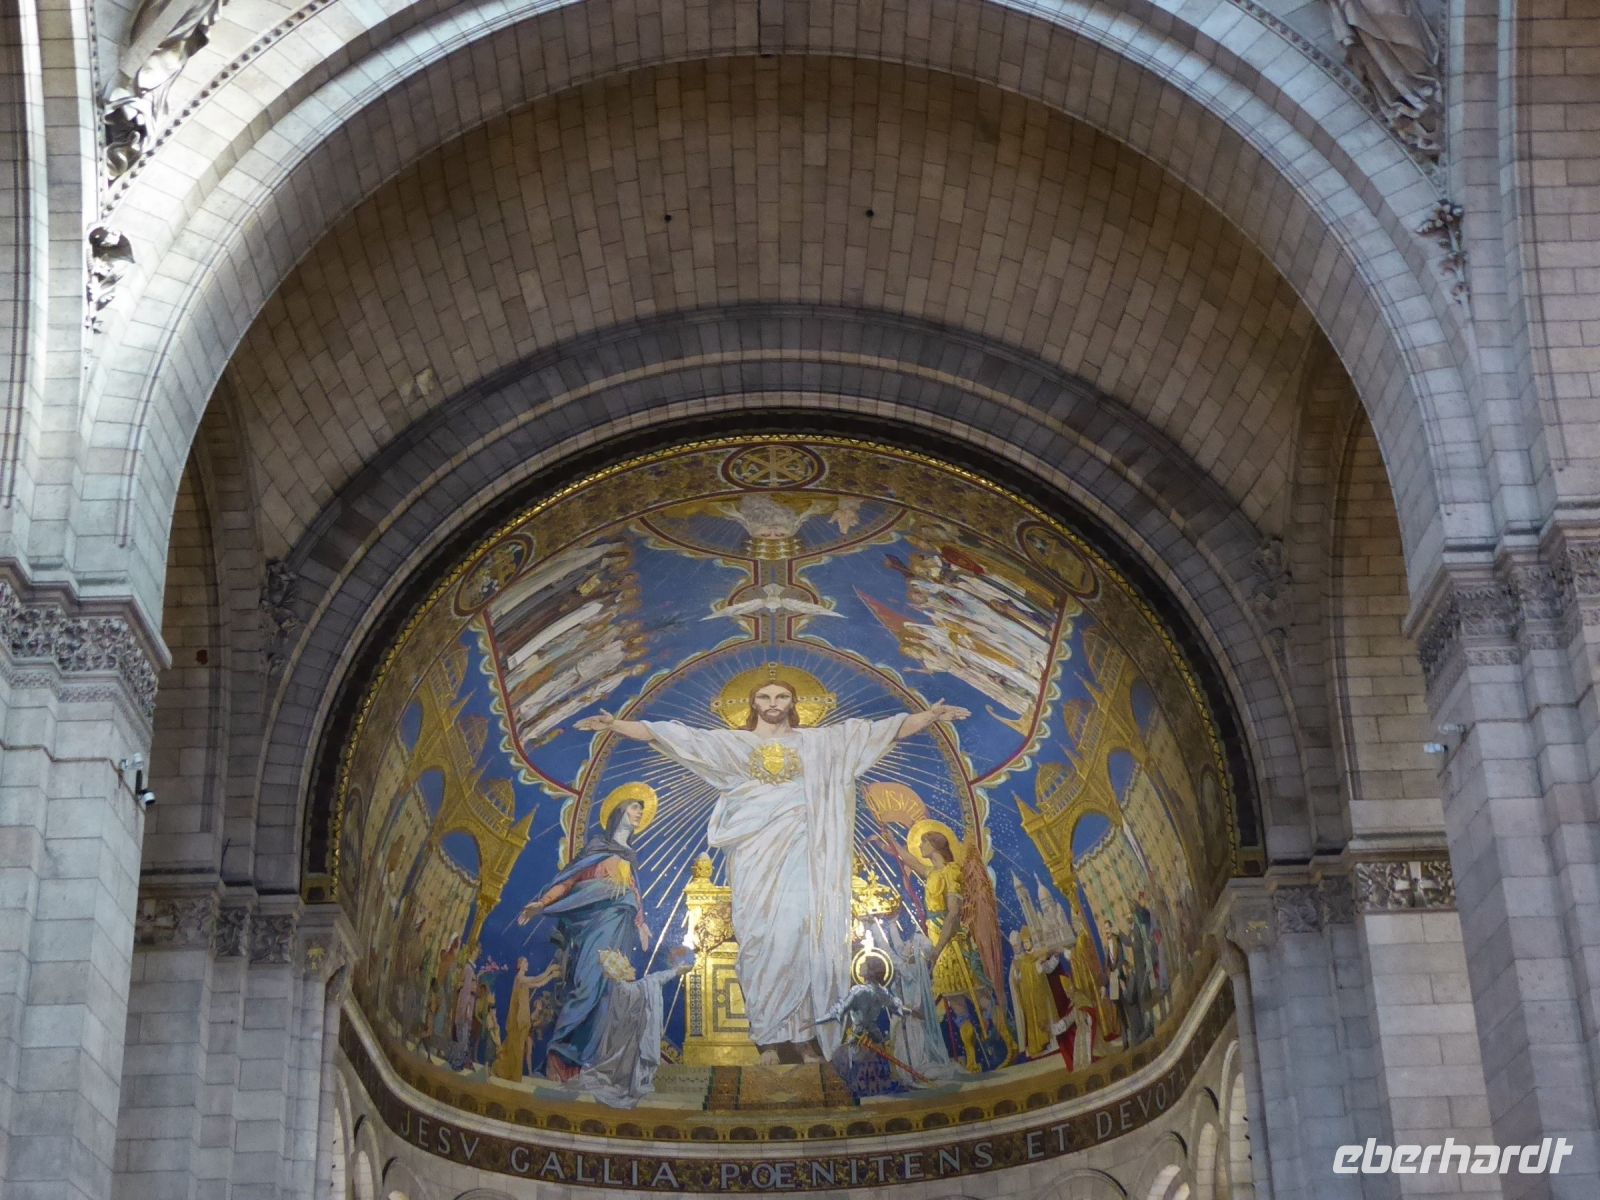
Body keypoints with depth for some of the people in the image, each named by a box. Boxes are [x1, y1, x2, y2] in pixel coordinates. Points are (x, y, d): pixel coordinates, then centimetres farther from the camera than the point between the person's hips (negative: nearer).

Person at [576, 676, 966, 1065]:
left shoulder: (818, 742, 14)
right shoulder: (732, 743, 13)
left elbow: (885, 730, 11)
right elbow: (673, 736, 7)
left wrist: (929, 716, 2)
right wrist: (616, 725, -2)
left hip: (797, 853, 0)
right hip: (754, 856, 0)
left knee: (801, 938, -10)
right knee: (760, 941, -5)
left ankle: (804, 1035, -6)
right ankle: (771, 1038, -2)